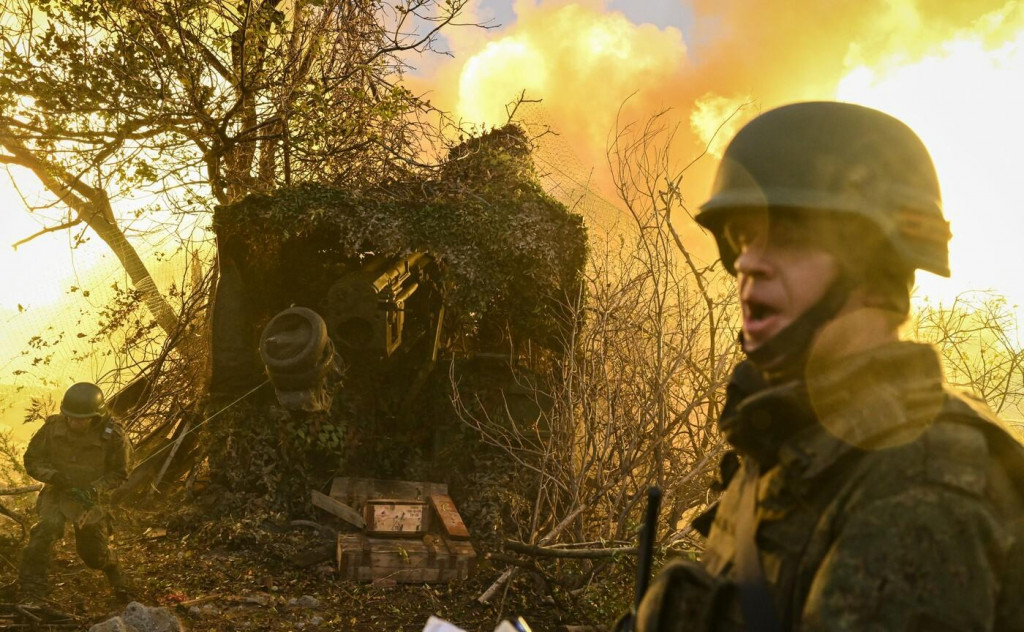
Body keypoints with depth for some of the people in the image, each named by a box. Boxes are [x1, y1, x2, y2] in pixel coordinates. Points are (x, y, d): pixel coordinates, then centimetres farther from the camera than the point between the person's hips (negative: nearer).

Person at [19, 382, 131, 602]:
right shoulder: (53, 426, -16)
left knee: (94, 552, 7)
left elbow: (119, 474, -5)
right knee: (47, 528, -30)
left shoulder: (112, 435, -18)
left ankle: (114, 573, 45)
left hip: (91, 498, 0)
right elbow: (32, 460, -3)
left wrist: (95, 489, -21)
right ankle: (32, 594, -22)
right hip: (57, 492, 0)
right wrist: (52, 475, -22)